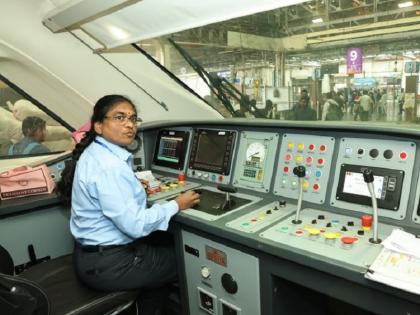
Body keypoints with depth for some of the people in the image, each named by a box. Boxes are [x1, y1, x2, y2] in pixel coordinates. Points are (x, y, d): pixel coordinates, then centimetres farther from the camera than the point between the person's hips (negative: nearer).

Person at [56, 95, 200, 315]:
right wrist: (176, 205, -17)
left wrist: (135, 188, 11)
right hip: (106, 264, -9)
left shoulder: (97, 153, 4)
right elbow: (135, 225, -27)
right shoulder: (108, 165, -27)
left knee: (168, 243, 21)